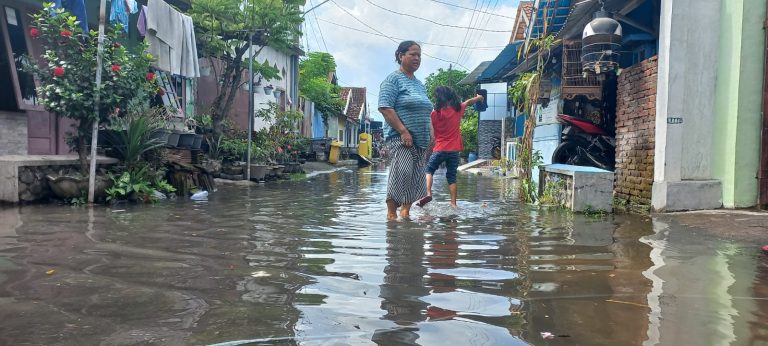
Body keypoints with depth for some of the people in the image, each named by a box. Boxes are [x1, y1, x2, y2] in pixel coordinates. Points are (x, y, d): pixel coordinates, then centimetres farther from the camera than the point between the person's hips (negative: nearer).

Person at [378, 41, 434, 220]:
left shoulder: (419, 84, 23)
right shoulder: (393, 79, -2)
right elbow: (385, 108, -13)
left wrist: (431, 134, 14)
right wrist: (403, 131, -19)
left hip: (421, 140, 8)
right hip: (400, 139, -8)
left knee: (416, 179, 6)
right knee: (401, 174, -15)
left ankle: (405, 211, 14)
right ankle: (391, 213, -5)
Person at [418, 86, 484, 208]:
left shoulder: (435, 113, -7)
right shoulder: (457, 109, 1)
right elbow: (469, 102, 22)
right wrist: (478, 98, 41)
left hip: (440, 149, -2)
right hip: (454, 150, 2)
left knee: (429, 170, 11)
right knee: (452, 177, 8)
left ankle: (428, 193, -9)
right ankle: (453, 203, 5)